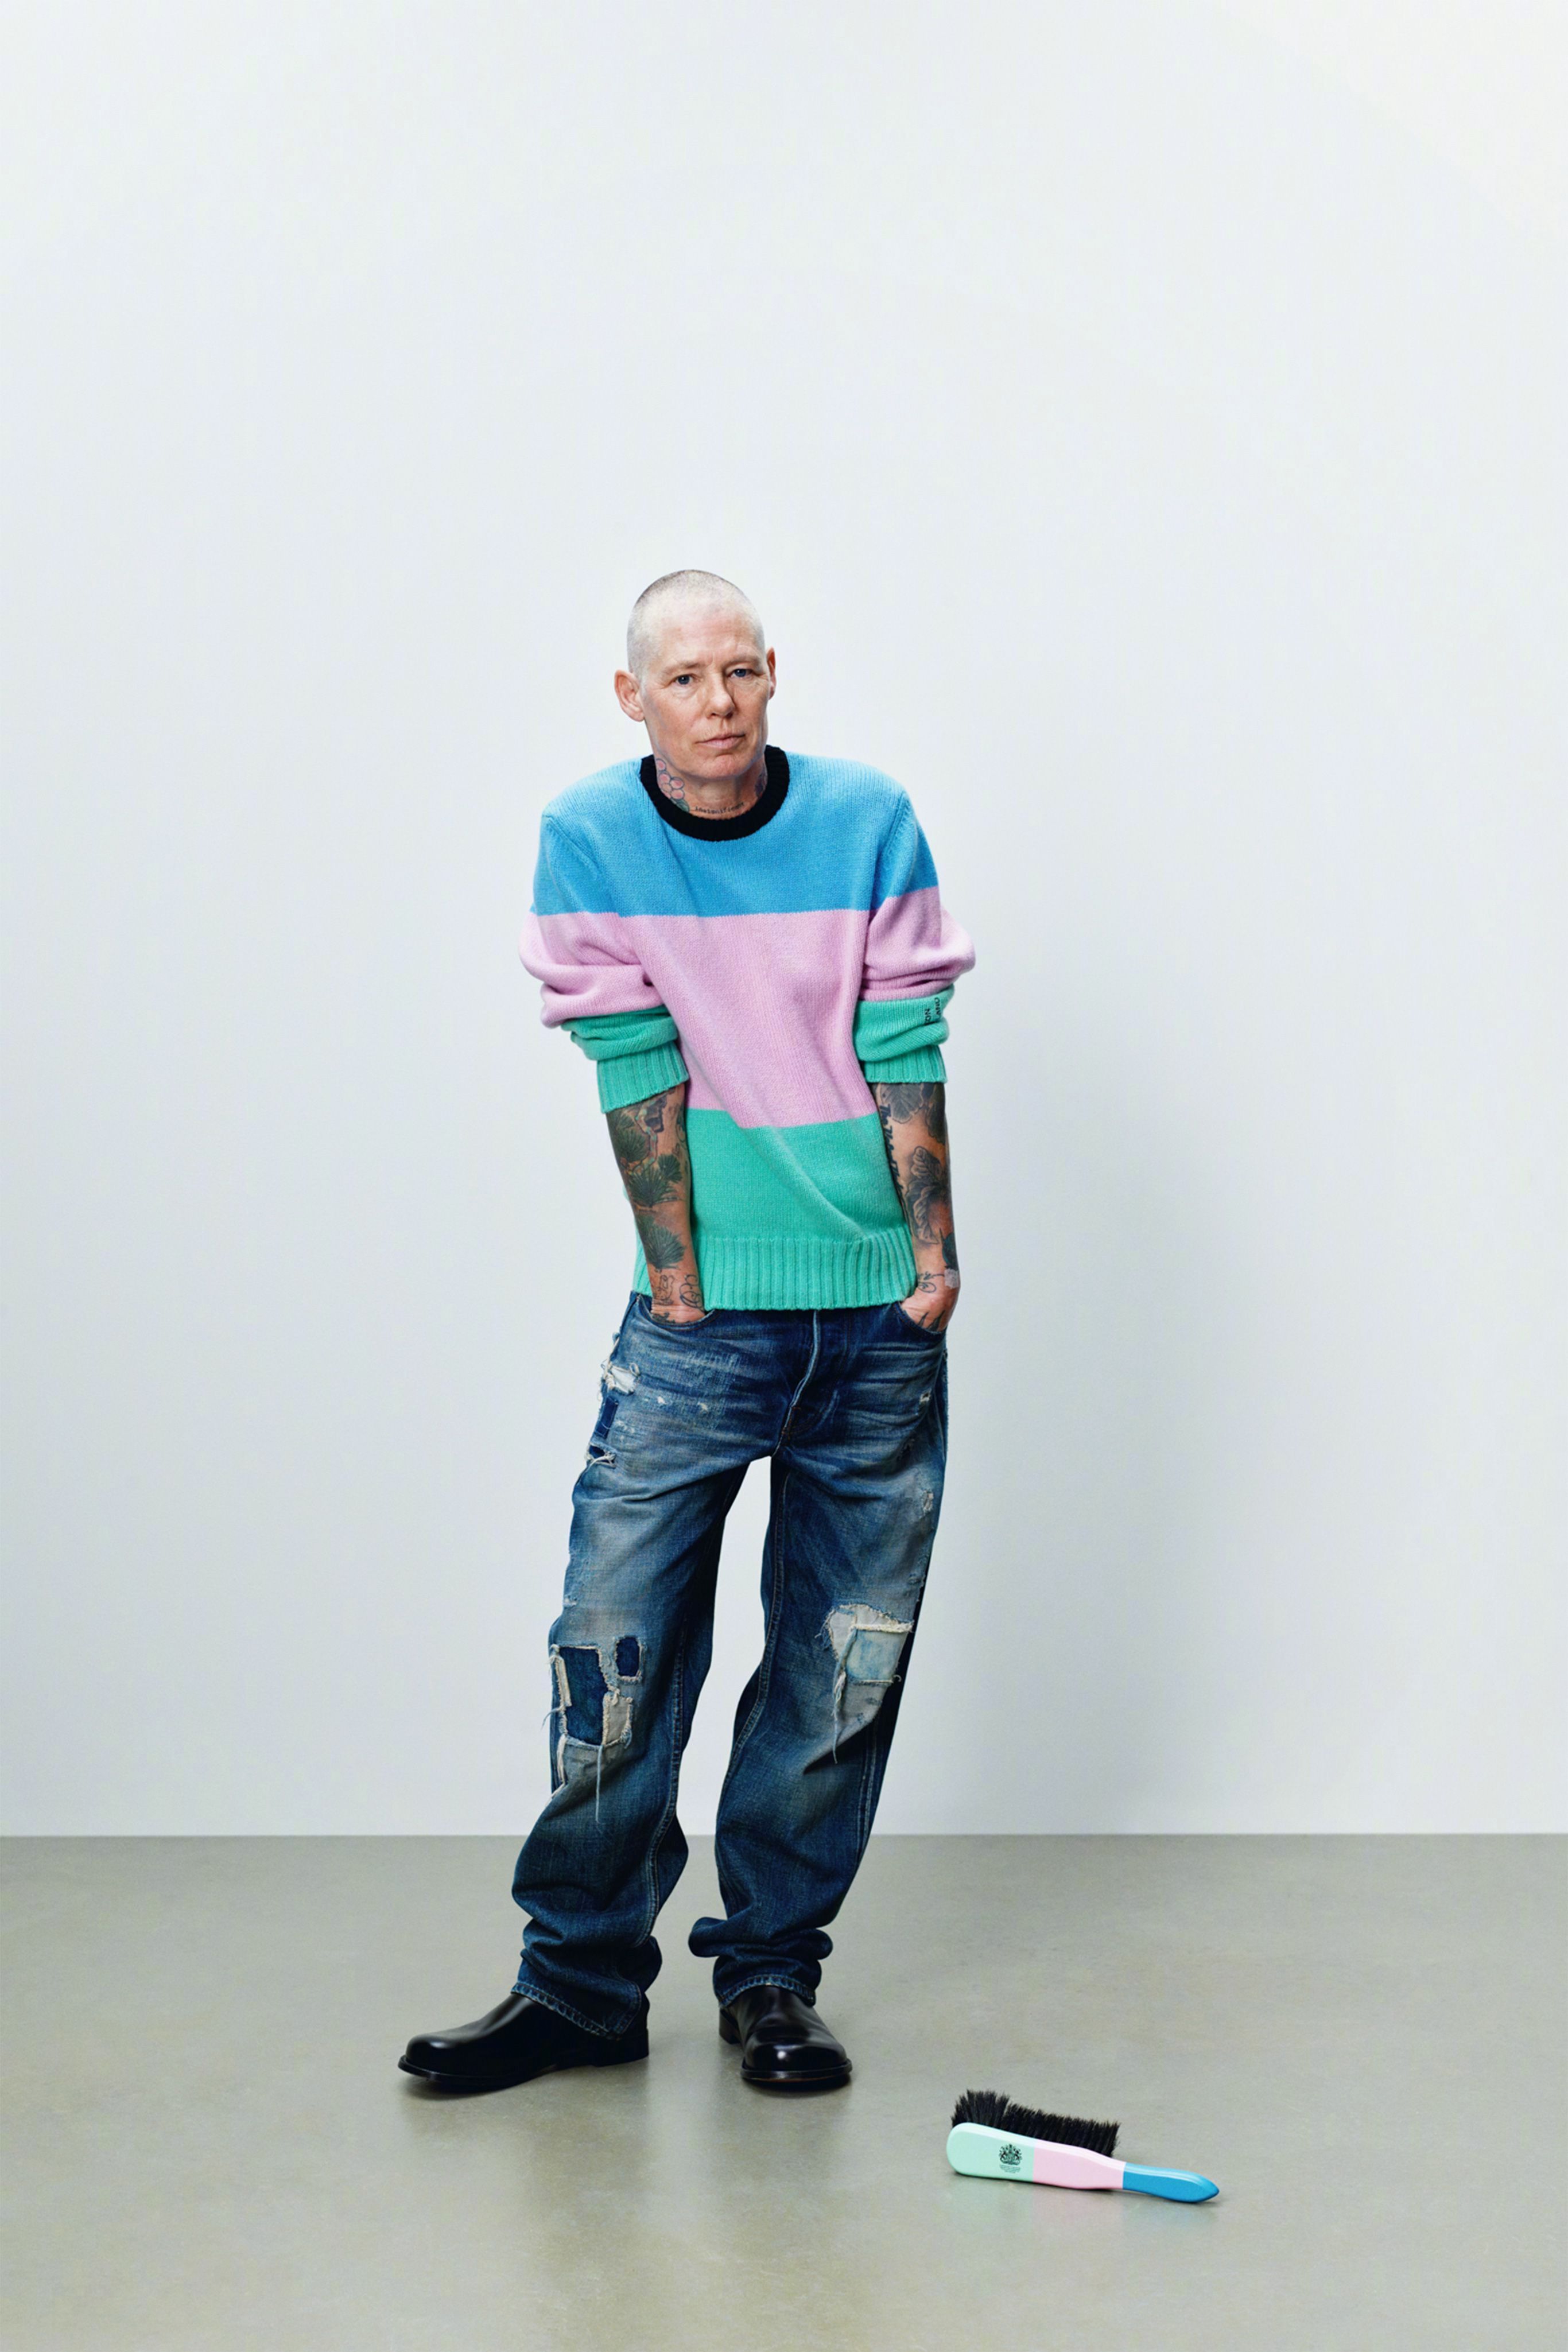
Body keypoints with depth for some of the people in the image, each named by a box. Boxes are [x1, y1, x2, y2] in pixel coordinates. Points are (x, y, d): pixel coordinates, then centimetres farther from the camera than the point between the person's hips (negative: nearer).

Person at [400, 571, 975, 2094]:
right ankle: (582, 1981, 12)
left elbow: (905, 1054, -1)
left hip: (880, 1317, 1)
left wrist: (935, 1253, -5)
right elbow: (637, 1071, -6)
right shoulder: (588, 839, -2)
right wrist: (676, 1282, -8)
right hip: (704, 1312, -1)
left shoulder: (867, 821, -1)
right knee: (617, 1636, -4)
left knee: (844, 1660, 6)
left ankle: (772, 1977, 20)